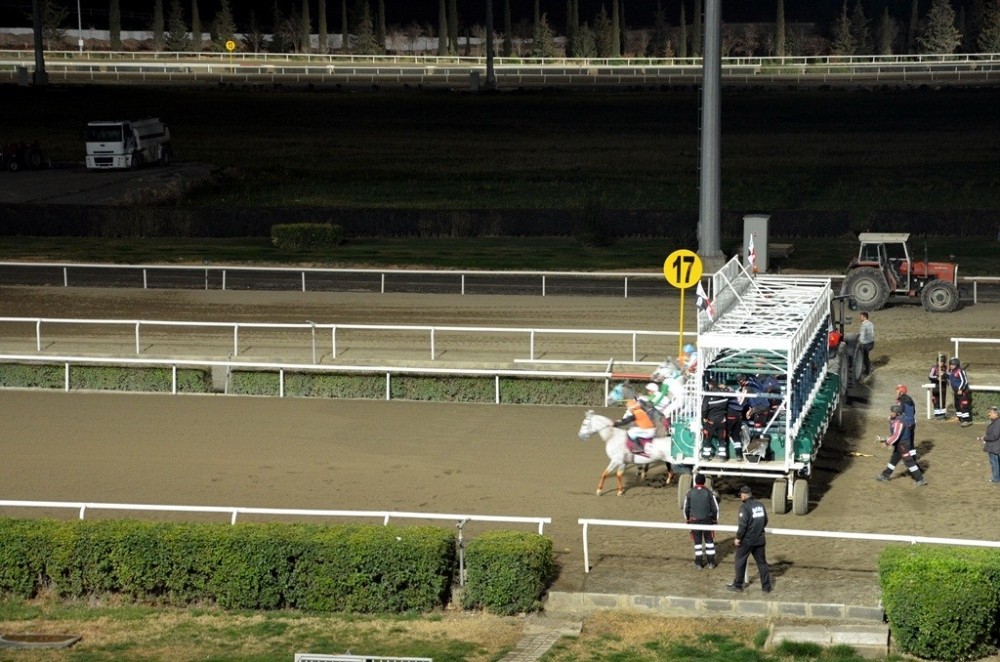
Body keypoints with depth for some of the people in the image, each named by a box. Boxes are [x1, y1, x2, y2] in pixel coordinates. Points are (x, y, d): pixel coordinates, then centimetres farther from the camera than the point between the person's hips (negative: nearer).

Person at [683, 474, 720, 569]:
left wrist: (687, 519, 17)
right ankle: (711, 562, 14)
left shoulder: (689, 493, -7)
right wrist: (715, 520, 10)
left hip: (694, 521, 0)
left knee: (697, 541, 9)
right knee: (709, 540, 13)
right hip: (707, 520, 0)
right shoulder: (709, 493, -8)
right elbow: (715, 508, -3)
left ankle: (698, 563, 12)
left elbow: (685, 508, 1)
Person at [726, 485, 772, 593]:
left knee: (740, 562, 9)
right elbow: (765, 521, 12)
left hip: (747, 540, -6)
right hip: (760, 539, 6)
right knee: (762, 562, 11)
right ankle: (766, 586, 12)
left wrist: (738, 538, -11)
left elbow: (742, 525, -20)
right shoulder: (760, 505, 3)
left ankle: (737, 585, 16)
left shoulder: (745, 507, -17)